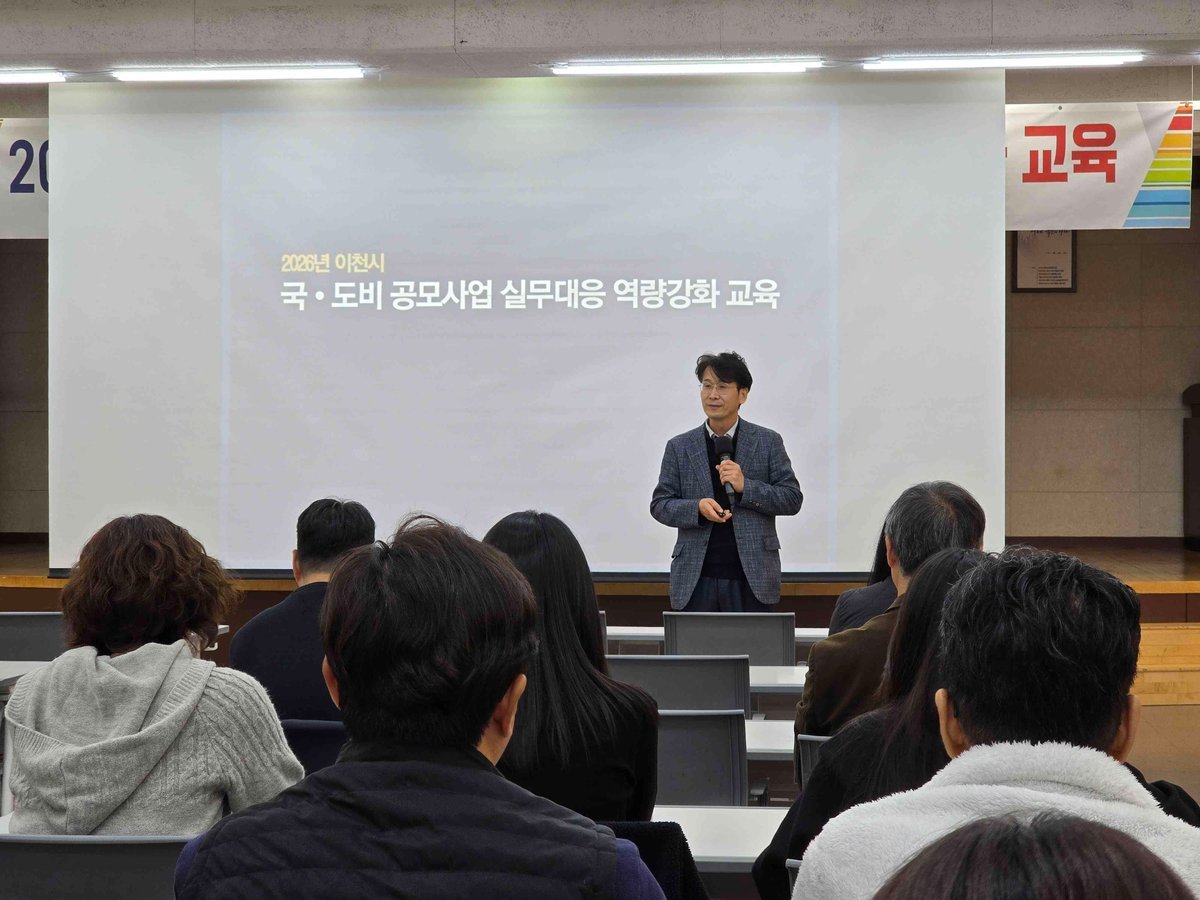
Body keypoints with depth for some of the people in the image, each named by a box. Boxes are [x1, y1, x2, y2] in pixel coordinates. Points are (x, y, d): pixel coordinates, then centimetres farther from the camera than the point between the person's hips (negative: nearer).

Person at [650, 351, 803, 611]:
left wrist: (745, 487, -12)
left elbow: (793, 499, 3)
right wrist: (697, 508, -12)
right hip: (696, 580, 1)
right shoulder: (679, 447, 9)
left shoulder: (768, 442, 5)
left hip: (752, 578, -1)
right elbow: (659, 504, 8)